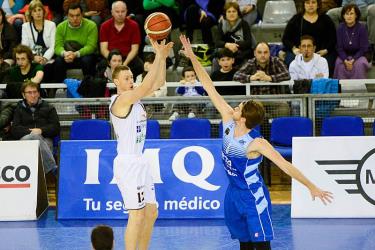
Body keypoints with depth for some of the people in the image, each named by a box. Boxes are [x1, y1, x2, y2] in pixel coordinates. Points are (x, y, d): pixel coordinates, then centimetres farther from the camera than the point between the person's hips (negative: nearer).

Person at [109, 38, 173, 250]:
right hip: (128, 163, -10)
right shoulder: (121, 99, -15)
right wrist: (159, 56, -24)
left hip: (140, 161, 10)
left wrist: (163, 57, 0)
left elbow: (158, 83, 13)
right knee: (137, 214, -11)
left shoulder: (135, 97, 11)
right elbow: (147, 86, -27)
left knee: (151, 212, 13)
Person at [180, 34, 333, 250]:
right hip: (233, 193, 7)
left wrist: (312, 187, -26)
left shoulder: (256, 144, -23)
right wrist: (192, 58, -6)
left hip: (253, 197, -7)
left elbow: (286, 165, -22)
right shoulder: (228, 121, -7)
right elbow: (210, 88, -5)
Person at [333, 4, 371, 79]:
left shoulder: (361, 28, -12)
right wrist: (345, 60, -21)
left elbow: (364, 48, -9)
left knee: (360, 64, -33)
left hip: (358, 55, -1)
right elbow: (339, 48, -3)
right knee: (339, 63, -30)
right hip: (344, 55, 1)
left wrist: (353, 60, -22)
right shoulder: (340, 28, -6)